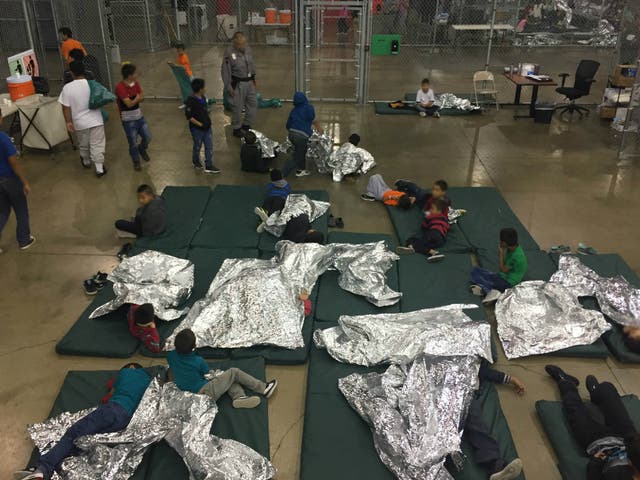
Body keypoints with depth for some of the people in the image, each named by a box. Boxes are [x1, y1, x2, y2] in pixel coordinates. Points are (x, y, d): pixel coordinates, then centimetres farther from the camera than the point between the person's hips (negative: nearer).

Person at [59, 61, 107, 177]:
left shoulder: (67, 88, -13)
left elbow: (66, 107, -11)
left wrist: (68, 122, -3)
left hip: (80, 122, 1)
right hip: (95, 120, 0)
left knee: (83, 144, 22)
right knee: (97, 145, 5)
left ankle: (86, 162, 43)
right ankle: (99, 169, 4)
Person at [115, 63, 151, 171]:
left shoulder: (135, 83, 0)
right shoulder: (120, 87, -23)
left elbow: (142, 98, 1)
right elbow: (129, 104, -26)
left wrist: (135, 99, -19)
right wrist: (138, 98, -9)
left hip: (139, 116, 6)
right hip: (128, 120, -6)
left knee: (147, 137, 13)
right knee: (133, 143, 4)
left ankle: (142, 149, 44)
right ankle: (136, 161, 27)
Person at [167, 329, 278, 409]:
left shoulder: (171, 356, -4)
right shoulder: (198, 361, -17)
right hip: (206, 393, -7)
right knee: (234, 372, 2)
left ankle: (239, 397, -9)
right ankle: (264, 389, 7)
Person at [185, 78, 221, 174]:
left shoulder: (203, 98, 1)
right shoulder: (191, 101, -22)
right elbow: (189, 116, -21)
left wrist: (208, 121, 11)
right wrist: (199, 124, -18)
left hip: (207, 127, 7)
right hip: (197, 129, -7)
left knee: (209, 147, 8)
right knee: (197, 147, 14)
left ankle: (209, 166, 16)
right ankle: (196, 161, 38)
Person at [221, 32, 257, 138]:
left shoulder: (248, 49, 1)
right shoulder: (229, 52, -18)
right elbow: (225, 71, -15)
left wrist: (253, 78, 17)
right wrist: (228, 87, -14)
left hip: (249, 82, 7)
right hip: (237, 84, -7)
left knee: (253, 103, 13)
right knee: (237, 107, 4)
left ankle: (246, 125, 31)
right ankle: (237, 129, 21)